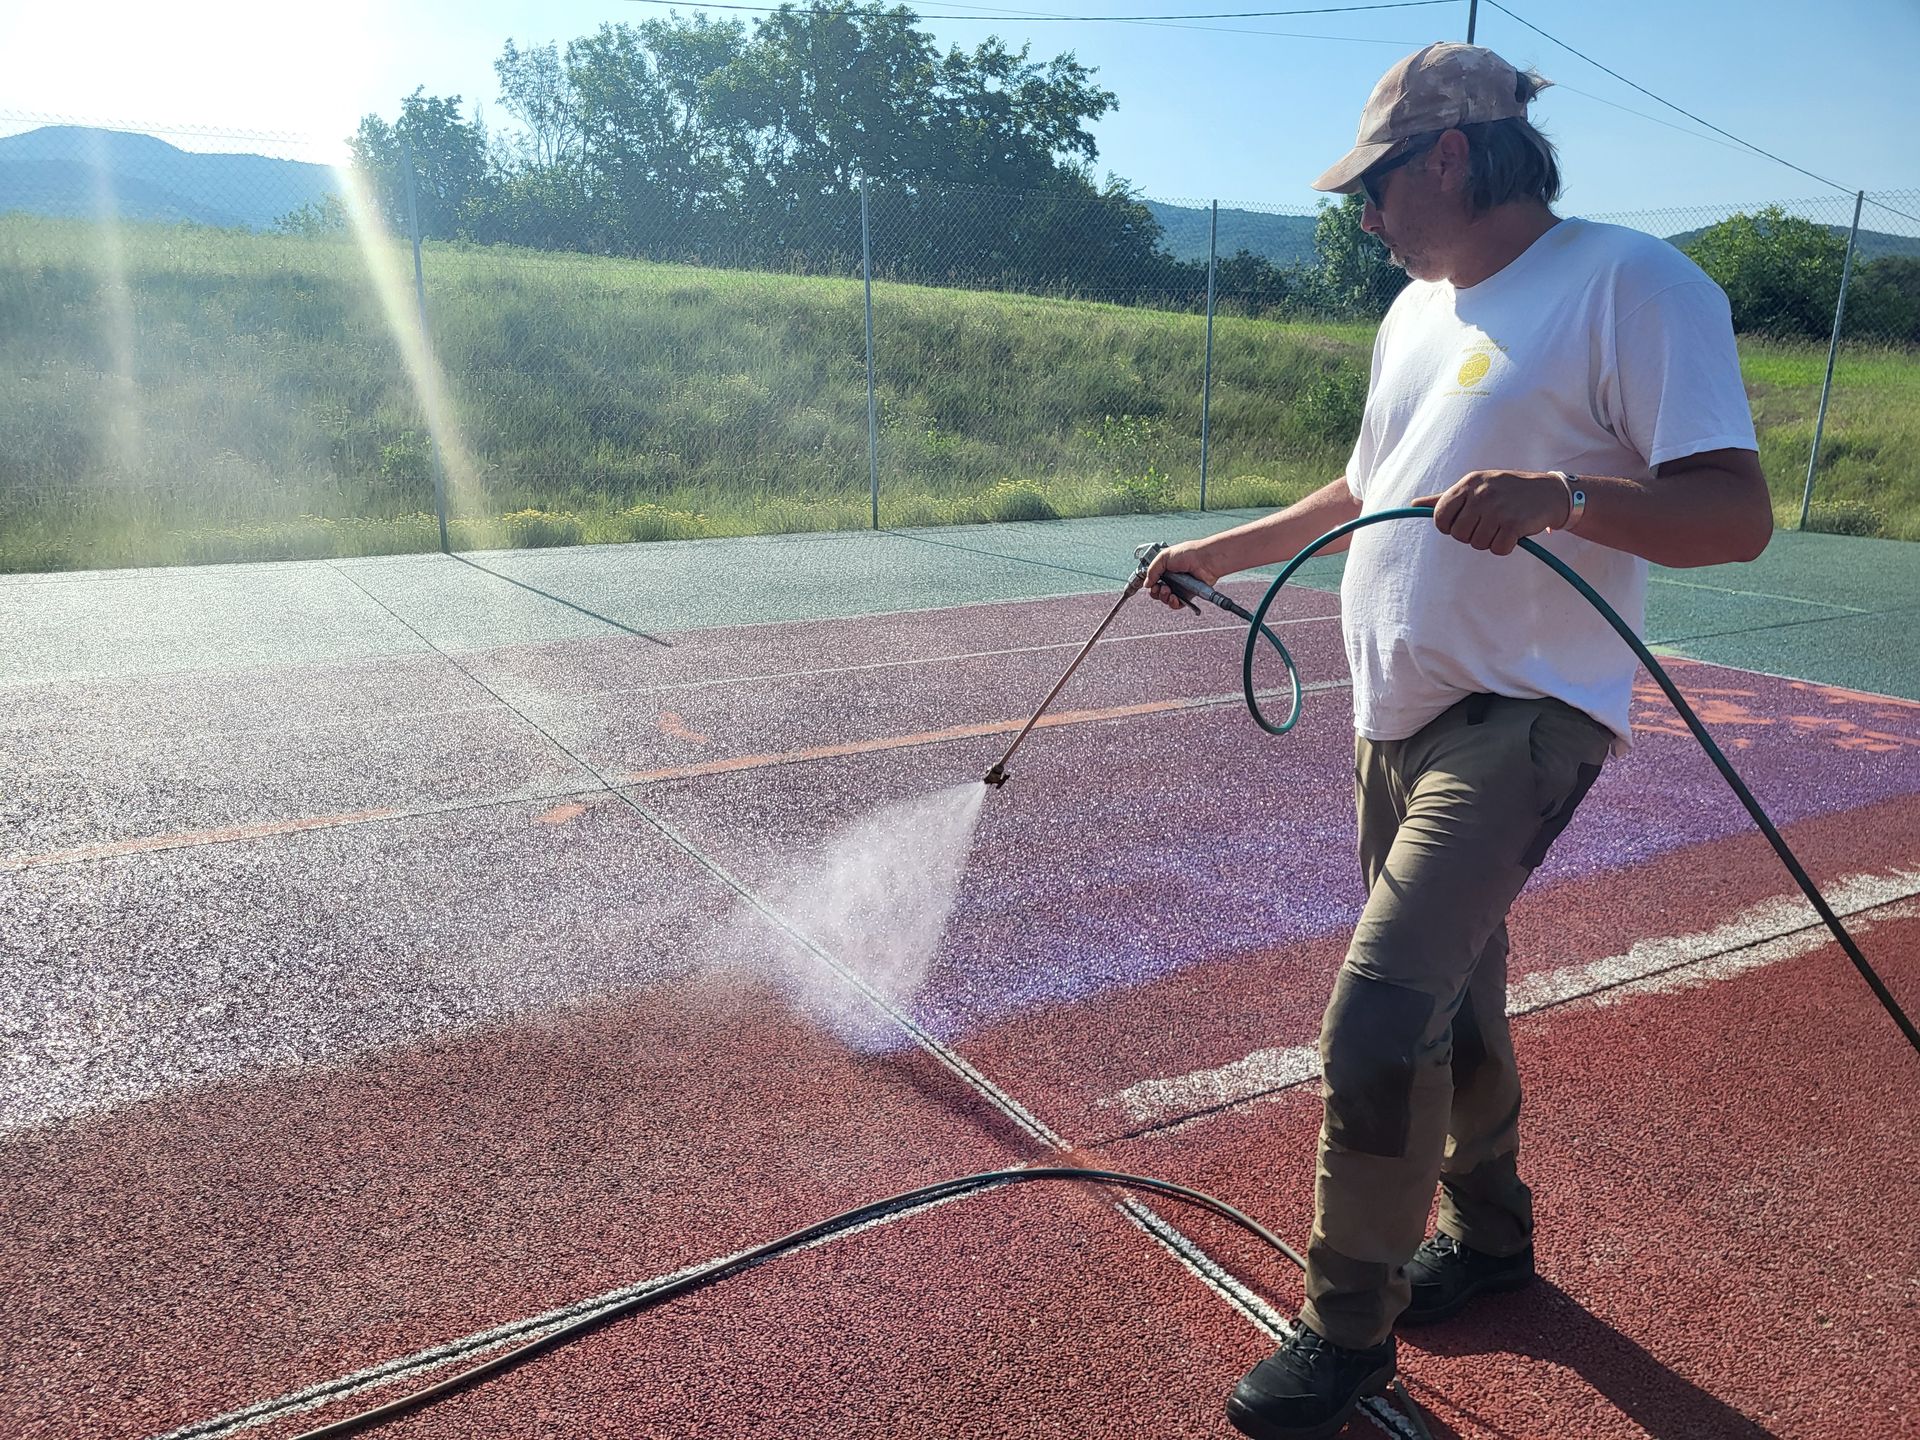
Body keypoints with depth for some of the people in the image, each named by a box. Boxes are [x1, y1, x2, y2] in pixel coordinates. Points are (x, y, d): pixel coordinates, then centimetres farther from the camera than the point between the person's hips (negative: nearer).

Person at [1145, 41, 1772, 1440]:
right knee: (1450, 1003, 18)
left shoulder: (1630, 282, -11)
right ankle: (1489, 1233, 40)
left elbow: (1738, 513, -18)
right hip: (1398, 720, 8)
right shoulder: (1418, 311, 15)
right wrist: (1219, 551, 28)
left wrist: (1561, 496, -34)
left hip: (1519, 721, -8)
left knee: (1378, 1021, -14)